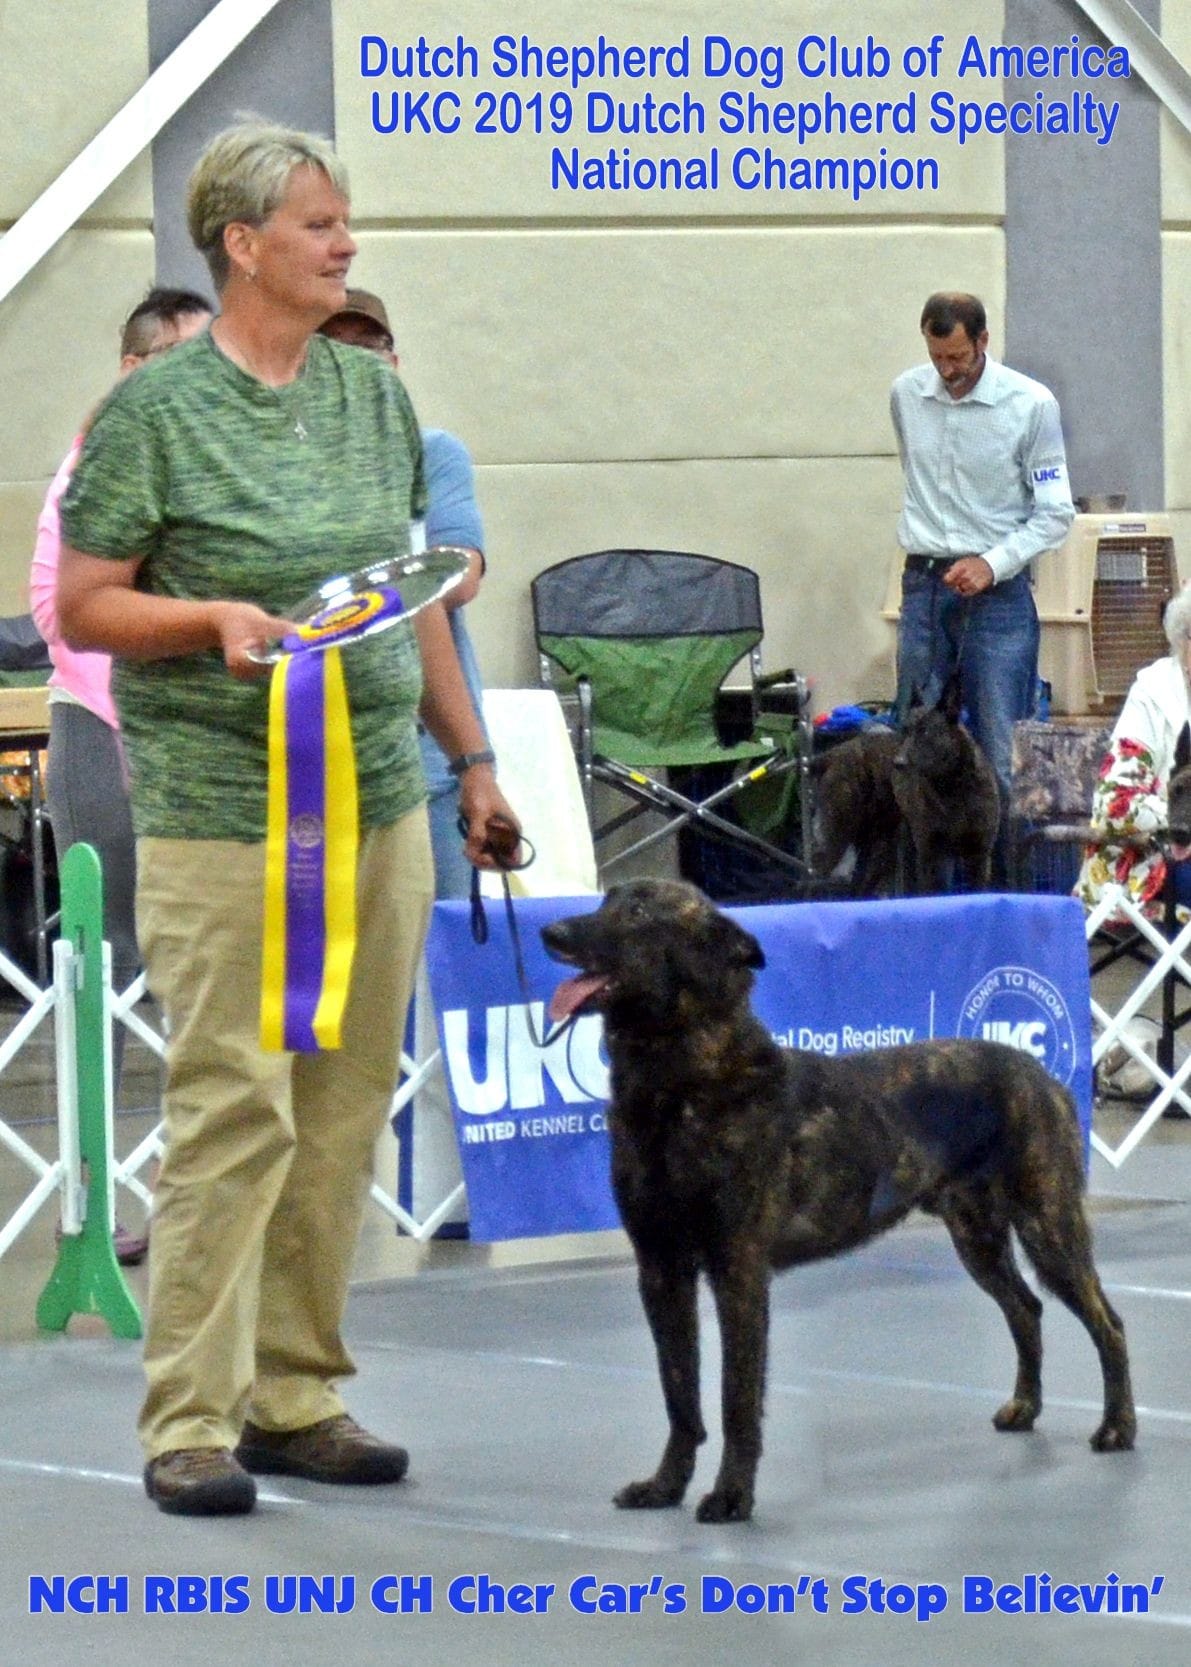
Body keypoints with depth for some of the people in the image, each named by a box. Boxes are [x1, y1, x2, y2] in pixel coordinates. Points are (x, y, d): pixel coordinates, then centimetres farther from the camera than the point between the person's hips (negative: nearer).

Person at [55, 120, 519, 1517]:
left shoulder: (371, 392, 12)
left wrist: (470, 758, 18)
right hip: (224, 814, -6)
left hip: (381, 810, 6)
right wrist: (214, 619, -20)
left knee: (345, 1115, 7)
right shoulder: (156, 410, -6)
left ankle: (296, 1399, 15)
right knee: (235, 1112, -9)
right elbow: (82, 608, -4)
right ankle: (189, 1425, -3)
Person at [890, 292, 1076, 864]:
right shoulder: (906, 394, 4)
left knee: (999, 751, -6)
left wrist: (992, 564, -15)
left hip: (996, 588, -4)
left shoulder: (1031, 404, -9)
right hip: (924, 583, 4)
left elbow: (1056, 512, -6)